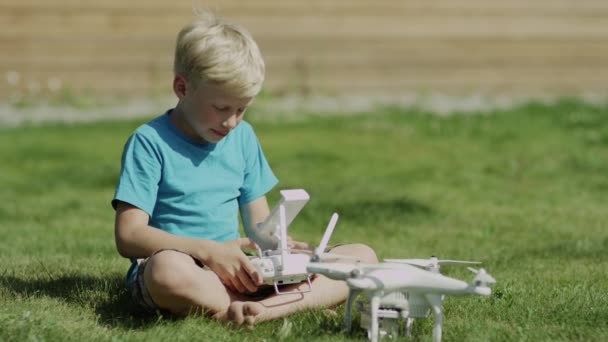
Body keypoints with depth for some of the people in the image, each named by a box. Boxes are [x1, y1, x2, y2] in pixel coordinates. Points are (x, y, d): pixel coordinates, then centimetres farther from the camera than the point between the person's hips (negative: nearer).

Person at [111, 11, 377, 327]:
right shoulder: (149, 142, -4)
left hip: (235, 272, 6)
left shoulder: (242, 136, 15)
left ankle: (259, 310, -34)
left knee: (362, 256, -9)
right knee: (168, 269, -44)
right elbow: (128, 236, -12)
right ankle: (307, 303, -34)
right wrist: (209, 251, -23)